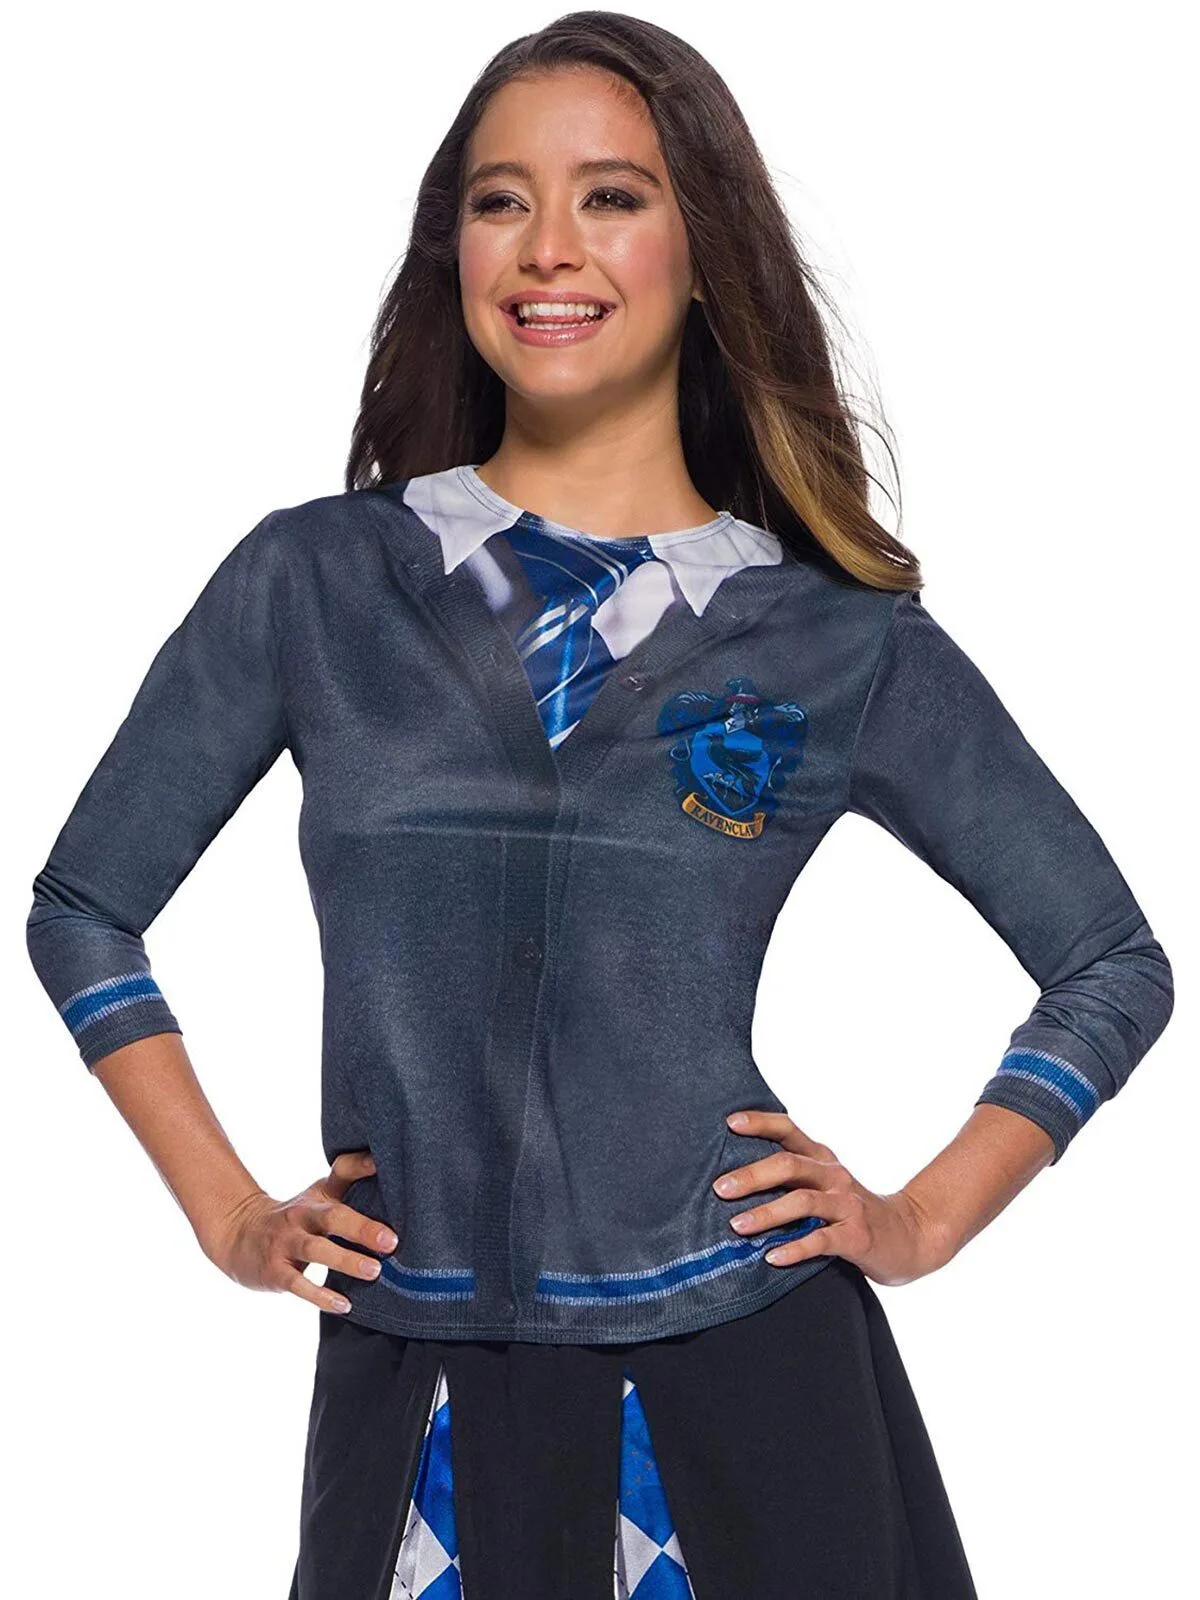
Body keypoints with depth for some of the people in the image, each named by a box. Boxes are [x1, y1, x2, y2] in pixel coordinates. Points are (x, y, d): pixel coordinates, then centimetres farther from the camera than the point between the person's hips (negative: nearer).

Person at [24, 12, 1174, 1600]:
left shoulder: (841, 640, 0)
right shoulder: (312, 581, 0)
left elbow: (1113, 965, 9)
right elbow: (83, 913, 10)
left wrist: (923, 1221, 0)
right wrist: (229, 1214, 3)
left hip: (739, 1378, 0)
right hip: (415, 1391, 1)